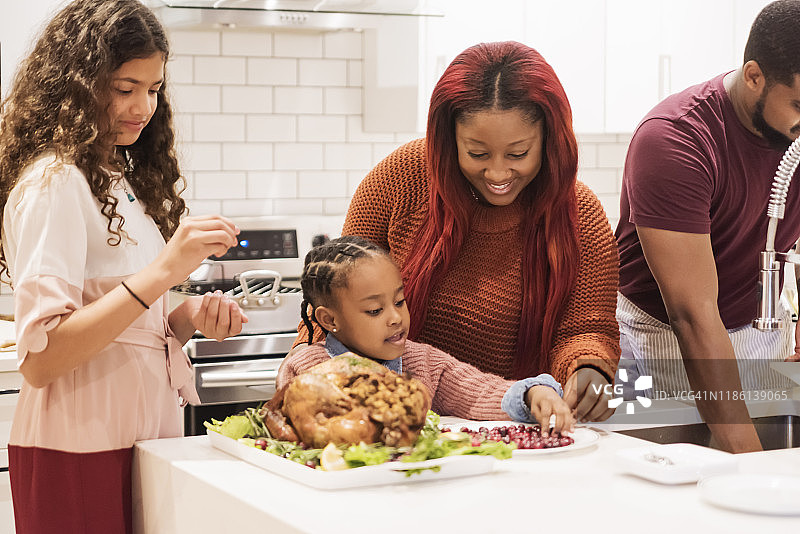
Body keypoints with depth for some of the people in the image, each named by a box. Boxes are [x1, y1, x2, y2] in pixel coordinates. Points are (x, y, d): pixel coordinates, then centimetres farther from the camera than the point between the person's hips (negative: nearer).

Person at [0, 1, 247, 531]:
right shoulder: (52, 183, -14)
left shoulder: (122, 179, 15)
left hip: (145, 437, 9)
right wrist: (163, 272, -28)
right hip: (78, 452, -9)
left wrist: (190, 317, -2)